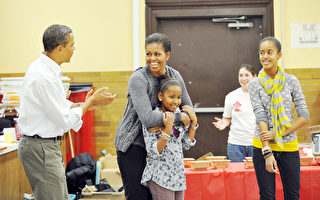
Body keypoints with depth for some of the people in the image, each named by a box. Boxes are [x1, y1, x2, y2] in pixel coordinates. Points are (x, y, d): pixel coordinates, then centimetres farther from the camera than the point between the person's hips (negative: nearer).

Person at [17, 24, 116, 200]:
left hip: (49, 145, 10)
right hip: (41, 148, -10)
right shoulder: (44, 77, -24)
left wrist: (88, 103, 6)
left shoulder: (45, 68, 9)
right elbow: (66, 121, -20)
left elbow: (60, 105, 18)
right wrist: (90, 101, -7)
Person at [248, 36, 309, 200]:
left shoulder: (291, 81, 2)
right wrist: (267, 152, -17)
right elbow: (261, 118, -9)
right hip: (262, 146, -1)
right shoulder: (255, 84, -1)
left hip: (288, 147, 1)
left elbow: (304, 117, -1)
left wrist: (279, 133, -13)